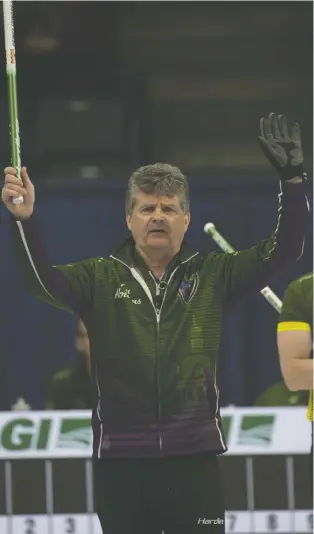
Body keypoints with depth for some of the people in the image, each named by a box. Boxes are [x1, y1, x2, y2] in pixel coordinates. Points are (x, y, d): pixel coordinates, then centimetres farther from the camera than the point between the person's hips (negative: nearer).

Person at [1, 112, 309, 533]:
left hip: (195, 458, 0)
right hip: (120, 463, 0)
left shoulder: (213, 276, 7)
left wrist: (292, 179, -13)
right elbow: (43, 281, -10)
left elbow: (281, 253, 0)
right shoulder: (102, 279, 5)